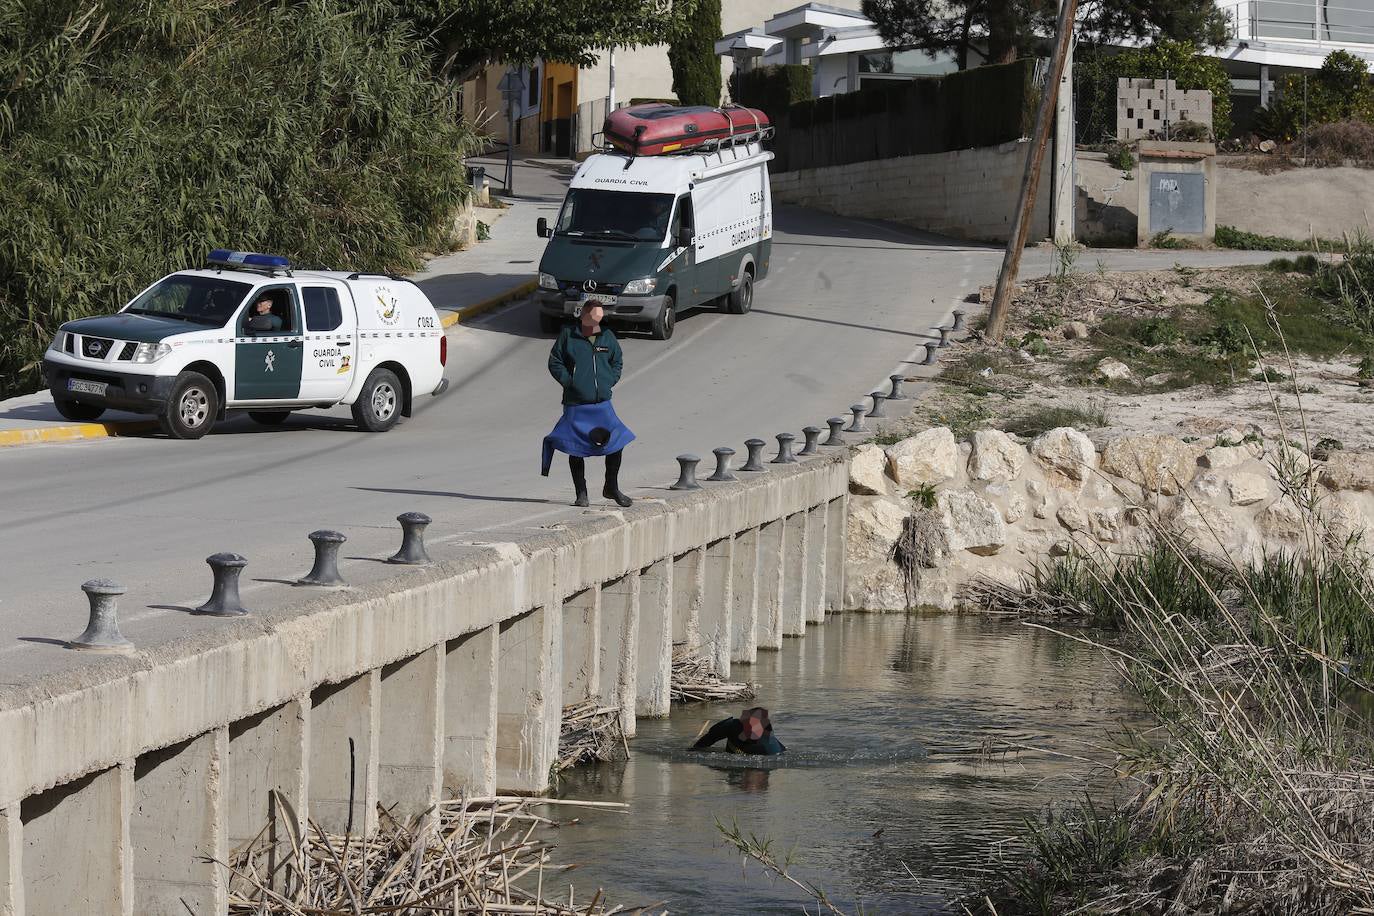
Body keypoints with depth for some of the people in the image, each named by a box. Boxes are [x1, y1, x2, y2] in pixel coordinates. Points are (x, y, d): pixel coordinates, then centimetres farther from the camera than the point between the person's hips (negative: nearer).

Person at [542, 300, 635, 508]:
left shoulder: (607, 337, 6)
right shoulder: (568, 335, -3)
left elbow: (617, 362, 20)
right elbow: (554, 362, 1)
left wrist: (608, 382, 5)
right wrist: (569, 382, -9)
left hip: (602, 404, 2)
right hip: (576, 405, -2)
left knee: (617, 443, -5)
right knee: (576, 450, 1)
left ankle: (611, 488, 13)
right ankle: (581, 493, 14)